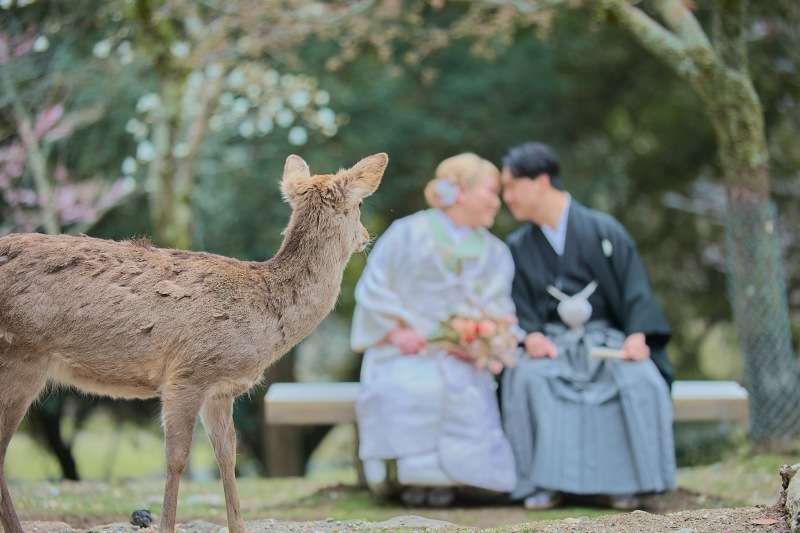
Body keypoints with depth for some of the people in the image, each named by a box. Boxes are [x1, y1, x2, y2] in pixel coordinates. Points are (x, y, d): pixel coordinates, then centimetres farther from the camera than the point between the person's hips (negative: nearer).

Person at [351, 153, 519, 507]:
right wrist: (397, 331, -12)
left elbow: (499, 309, 6)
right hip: (406, 350, -2)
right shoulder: (407, 233, 6)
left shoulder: (495, 253, 17)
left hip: (463, 358, 2)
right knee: (402, 391, -36)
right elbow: (374, 290, 2)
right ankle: (411, 474, -18)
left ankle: (446, 477, -13)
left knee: (467, 393, -32)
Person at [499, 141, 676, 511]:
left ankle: (622, 480, -22)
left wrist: (637, 336, -19)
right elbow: (519, 307, 4)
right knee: (528, 379, -33)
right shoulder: (518, 248, 12)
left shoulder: (603, 230, 3)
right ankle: (545, 483, -28)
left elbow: (635, 289, -2)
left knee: (640, 379, -33)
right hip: (551, 343, 1)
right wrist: (531, 335, -19)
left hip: (606, 339, -1)